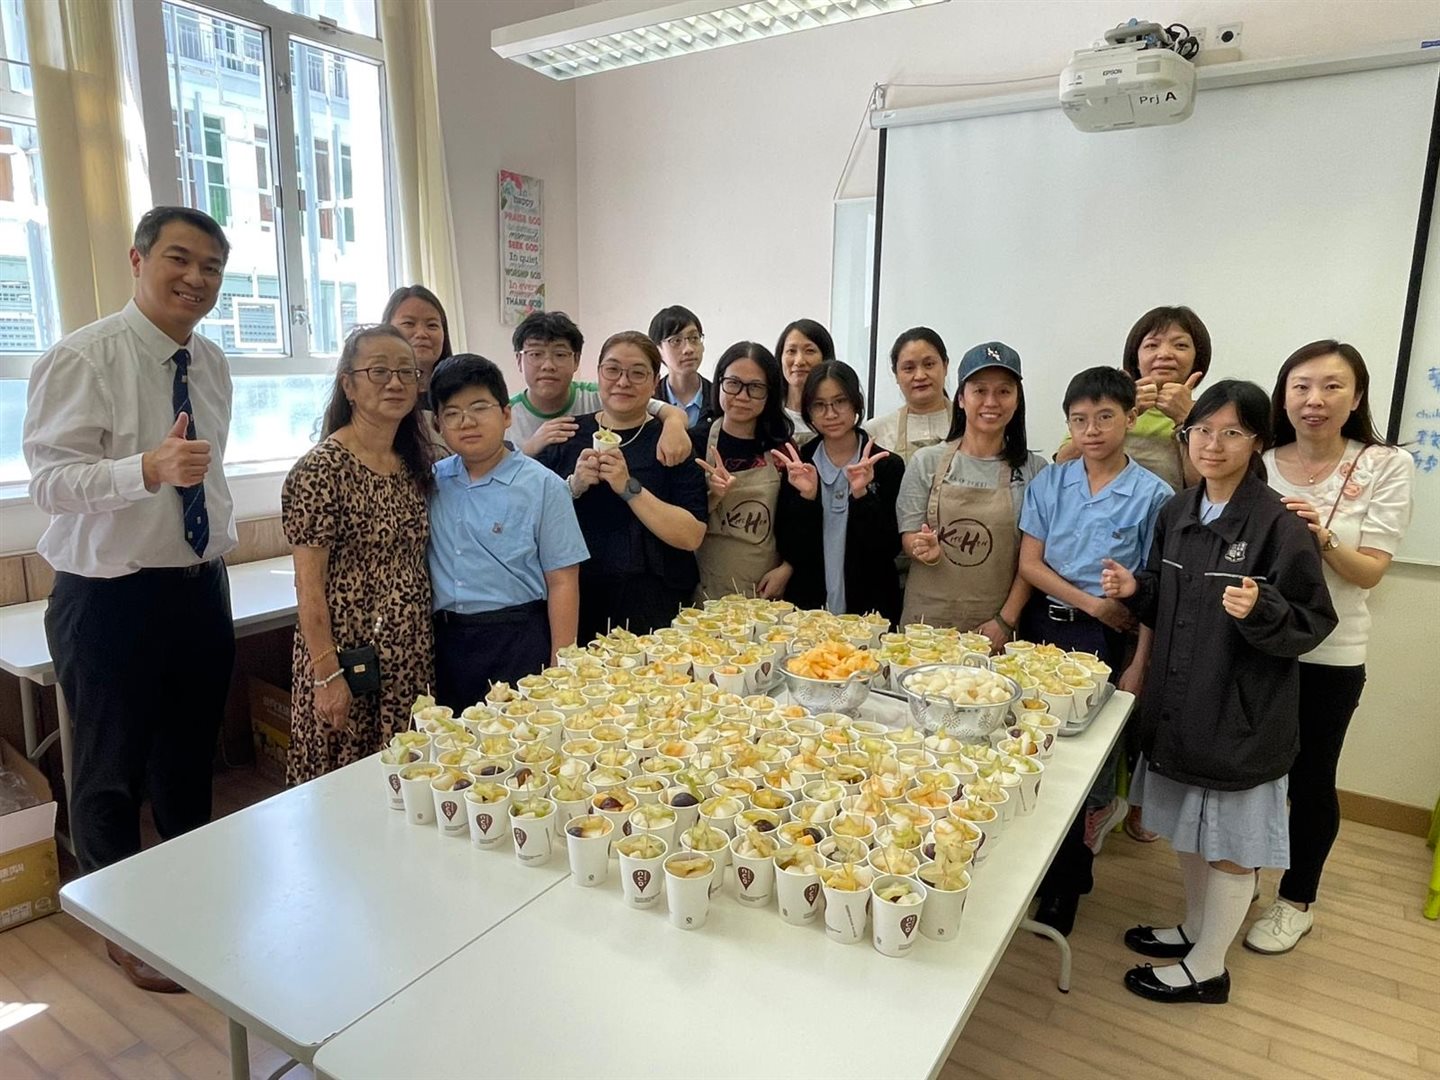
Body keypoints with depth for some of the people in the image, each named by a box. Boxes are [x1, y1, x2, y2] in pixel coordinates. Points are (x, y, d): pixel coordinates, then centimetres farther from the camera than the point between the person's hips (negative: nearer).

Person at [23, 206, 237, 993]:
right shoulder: (81, 358, -14)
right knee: (111, 775, 10)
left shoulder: (212, 364, 7)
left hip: (201, 589, 6)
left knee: (190, 765, 20)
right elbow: (51, 481, -21)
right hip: (112, 598, -6)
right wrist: (150, 468, -38)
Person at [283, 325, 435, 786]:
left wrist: (424, 652, 10)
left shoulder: (414, 464, 7)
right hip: (348, 658, -6)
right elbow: (309, 583, -14)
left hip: (411, 658, 6)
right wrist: (327, 675, -15)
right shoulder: (322, 468, -13)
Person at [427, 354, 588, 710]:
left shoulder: (543, 486, -7)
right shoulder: (432, 482, 6)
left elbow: (562, 582, -7)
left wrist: (560, 668, -10)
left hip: (517, 642, -4)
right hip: (445, 641, 4)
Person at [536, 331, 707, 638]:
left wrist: (629, 488, -20)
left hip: (652, 607, -2)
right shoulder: (566, 434, 6)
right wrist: (573, 486, -15)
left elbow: (692, 536, -12)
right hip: (575, 604, 2)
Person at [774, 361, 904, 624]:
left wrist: (862, 495, -20)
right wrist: (806, 498, -18)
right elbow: (788, 551, -4)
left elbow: (889, 550, -9)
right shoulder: (796, 464, 0)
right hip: (806, 606, 1)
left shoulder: (888, 466, -4)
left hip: (868, 609, -1)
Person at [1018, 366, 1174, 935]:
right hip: (1044, 626, 3)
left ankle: (1063, 885, 22)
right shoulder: (1049, 483, 3)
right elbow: (1029, 563, 0)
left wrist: (1138, 666, -8)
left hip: (1108, 642, -3)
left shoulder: (1152, 495, -5)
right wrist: (1090, 603, -11)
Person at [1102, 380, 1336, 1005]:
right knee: (1189, 828, 21)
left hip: (1242, 714, -6)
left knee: (1228, 842, 9)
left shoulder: (1279, 526, -16)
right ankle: (1195, 928, 42)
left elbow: (1311, 624, -14)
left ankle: (1207, 967, 26)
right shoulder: (1176, 513, 4)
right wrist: (1135, 590, -4)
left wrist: (1261, 610, -32)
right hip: (1179, 702, 7)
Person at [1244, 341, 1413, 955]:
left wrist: (1322, 536, -27)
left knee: (1310, 780, 12)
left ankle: (1296, 901, 33)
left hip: (1328, 657, -2)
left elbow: (1370, 571, -10)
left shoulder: (1386, 467, -7)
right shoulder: (1260, 466, 0)